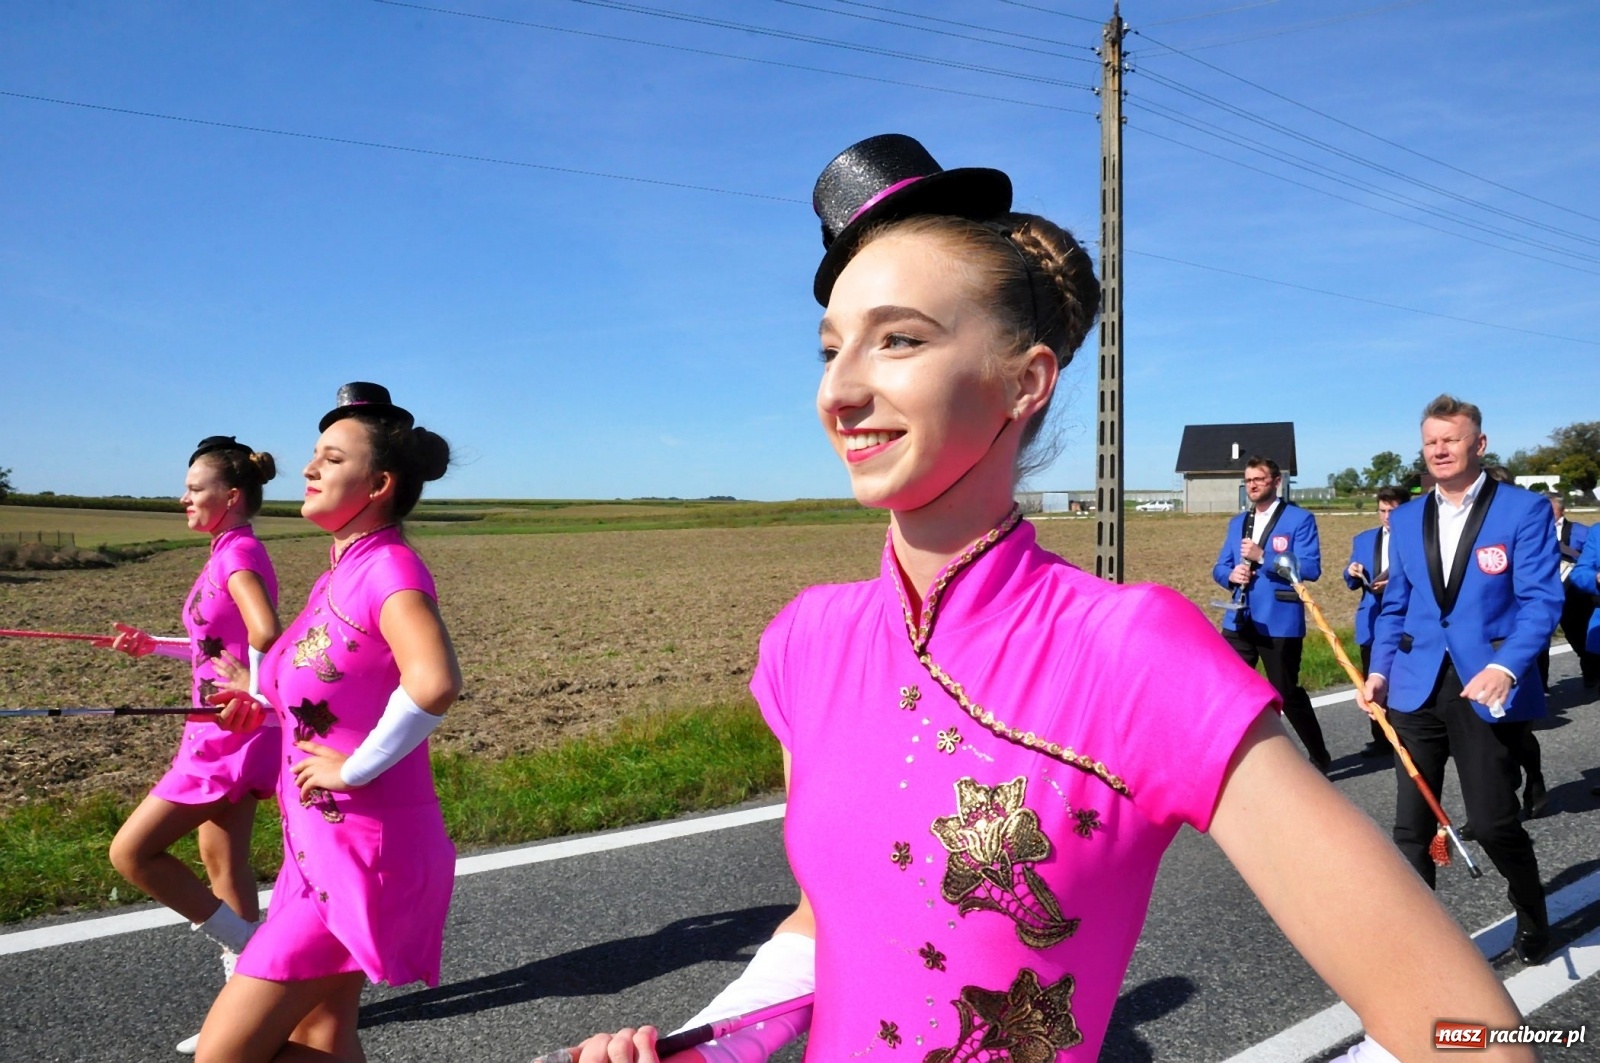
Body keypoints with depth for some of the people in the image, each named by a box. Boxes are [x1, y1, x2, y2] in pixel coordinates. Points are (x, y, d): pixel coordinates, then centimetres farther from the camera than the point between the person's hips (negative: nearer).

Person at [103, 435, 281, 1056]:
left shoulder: (239, 552, -17)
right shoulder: (229, 552, 12)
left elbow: (264, 635, -32)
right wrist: (153, 647, 12)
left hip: (231, 738, -10)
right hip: (221, 737, 10)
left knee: (131, 852, -4)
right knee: (222, 862, 15)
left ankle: (252, 953, 5)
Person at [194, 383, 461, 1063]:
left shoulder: (389, 566, -19)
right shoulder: (342, 568, 8)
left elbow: (434, 683, -38)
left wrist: (354, 767, -26)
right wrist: (268, 697, 10)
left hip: (362, 856, -9)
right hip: (324, 846, 9)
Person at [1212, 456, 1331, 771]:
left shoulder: (1300, 519, -5)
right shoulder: (1237, 522, 14)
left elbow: (1311, 569, -15)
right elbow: (1219, 567, 14)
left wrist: (1262, 556, -24)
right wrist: (1231, 574, -9)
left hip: (1280, 622, -5)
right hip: (1239, 621, 5)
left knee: (1287, 693, 6)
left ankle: (1320, 758, 27)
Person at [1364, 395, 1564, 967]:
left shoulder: (1524, 509, -4)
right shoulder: (1406, 518, 11)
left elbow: (1541, 598, -11)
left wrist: (1506, 667, -25)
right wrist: (1380, 668, 4)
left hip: (1489, 689, -4)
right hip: (1417, 688, 4)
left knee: (1493, 821, 1)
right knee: (1412, 823, 7)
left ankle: (1533, 918, 32)